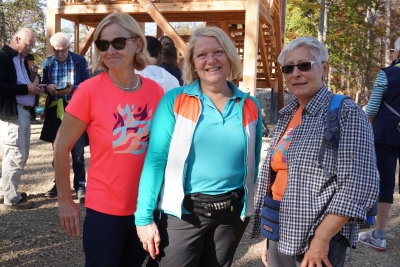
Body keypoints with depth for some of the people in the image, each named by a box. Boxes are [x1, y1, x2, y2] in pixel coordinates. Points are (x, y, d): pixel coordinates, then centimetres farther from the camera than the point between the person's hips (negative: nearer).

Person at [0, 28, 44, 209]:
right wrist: (26, 89, -18)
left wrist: (33, 87, 4)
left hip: (24, 112, 10)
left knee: (21, 154, 15)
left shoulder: (20, 59, 19)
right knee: (15, 155, -6)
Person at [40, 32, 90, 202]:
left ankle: (80, 186, 9)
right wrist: (48, 87, -9)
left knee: (77, 151, -1)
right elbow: (43, 84, 14)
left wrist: (73, 89, -19)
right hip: (55, 111, 4)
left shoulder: (79, 61, -1)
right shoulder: (47, 63, 9)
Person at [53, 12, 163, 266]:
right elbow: (62, 147, -7)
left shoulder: (156, 91, -5)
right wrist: (65, 201, -4)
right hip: (104, 209, -3)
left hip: (146, 206, 4)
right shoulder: (90, 90, -14)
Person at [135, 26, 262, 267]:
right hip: (183, 212, -3)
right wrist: (144, 217, -13)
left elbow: (252, 164, 12)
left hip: (232, 213, 3)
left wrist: (246, 204, 12)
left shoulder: (250, 107, 3)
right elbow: (155, 160, -10)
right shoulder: (175, 101, -6)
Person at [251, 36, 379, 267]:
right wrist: (268, 238, 14)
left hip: (318, 241, -6)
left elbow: (359, 185, -17)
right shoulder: (287, 116, 9)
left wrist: (321, 240, -20)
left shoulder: (346, 113, -11)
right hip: (279, 237, 7)